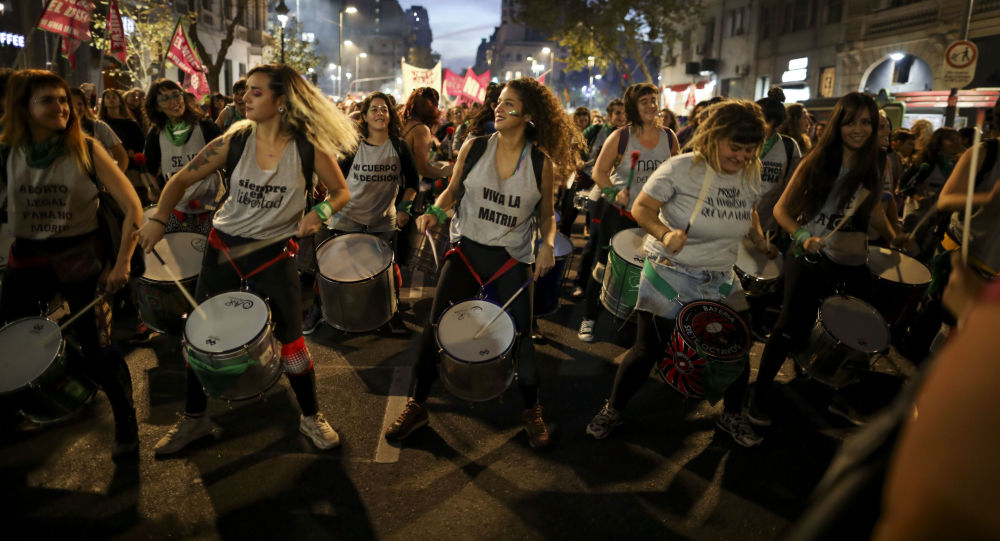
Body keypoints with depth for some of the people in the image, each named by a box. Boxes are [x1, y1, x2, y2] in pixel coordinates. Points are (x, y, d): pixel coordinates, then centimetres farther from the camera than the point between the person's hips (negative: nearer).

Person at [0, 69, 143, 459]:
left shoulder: (86, 150, -8)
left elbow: (133, 207, -11)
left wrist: (122, 263, -16)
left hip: (82, 256, -3)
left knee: (96, 349, -1)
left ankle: (126, 423, 19)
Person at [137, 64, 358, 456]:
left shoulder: (308, 147, -11)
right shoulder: (235, 140, -6)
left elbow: (341, 193, -1)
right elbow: (182, 179, -1)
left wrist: (319, 212, -22)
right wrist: (158, 218, -17)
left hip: (273, 251, -3)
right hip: (224, 245, 3)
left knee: (290, 338, -2)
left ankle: (311, 417, 22)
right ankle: (195, 419, 31)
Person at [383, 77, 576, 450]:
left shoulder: (542, 163, -5)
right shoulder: (474, 148, -3)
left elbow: (546, 213, 6)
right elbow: (453, 190, 8)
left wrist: (548, 244, -12)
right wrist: (435, 211, -11)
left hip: (512, 258, -1)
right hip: (467, 250, 1)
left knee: (520, 336, 5)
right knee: (435, 327, 1)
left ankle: (532, 412, 29)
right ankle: (417, 405, 21)